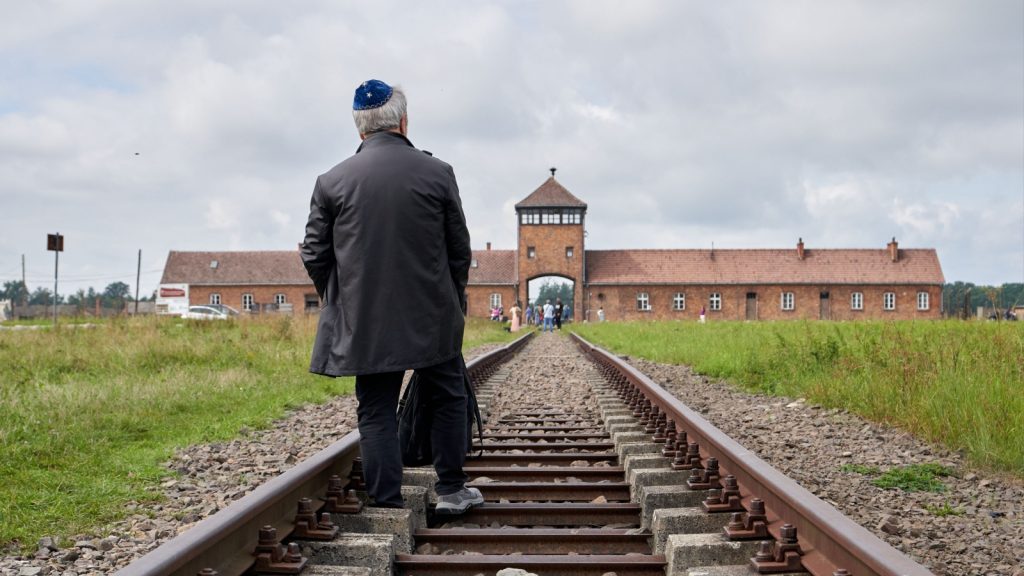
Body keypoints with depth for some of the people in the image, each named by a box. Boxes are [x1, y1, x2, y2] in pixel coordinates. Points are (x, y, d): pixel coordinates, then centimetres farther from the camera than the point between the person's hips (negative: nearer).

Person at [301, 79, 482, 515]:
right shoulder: (437, 173, -4)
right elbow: (460, 250, 2)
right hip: (432, 318, 0)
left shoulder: (331, 181, -3)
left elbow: (314, 255, 2)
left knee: (376, 413, 8)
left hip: (364, 323, 0)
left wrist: (339, 303, 17)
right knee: (447, 400, 17)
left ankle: (387, 505, 9)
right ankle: (450, 490, 25)